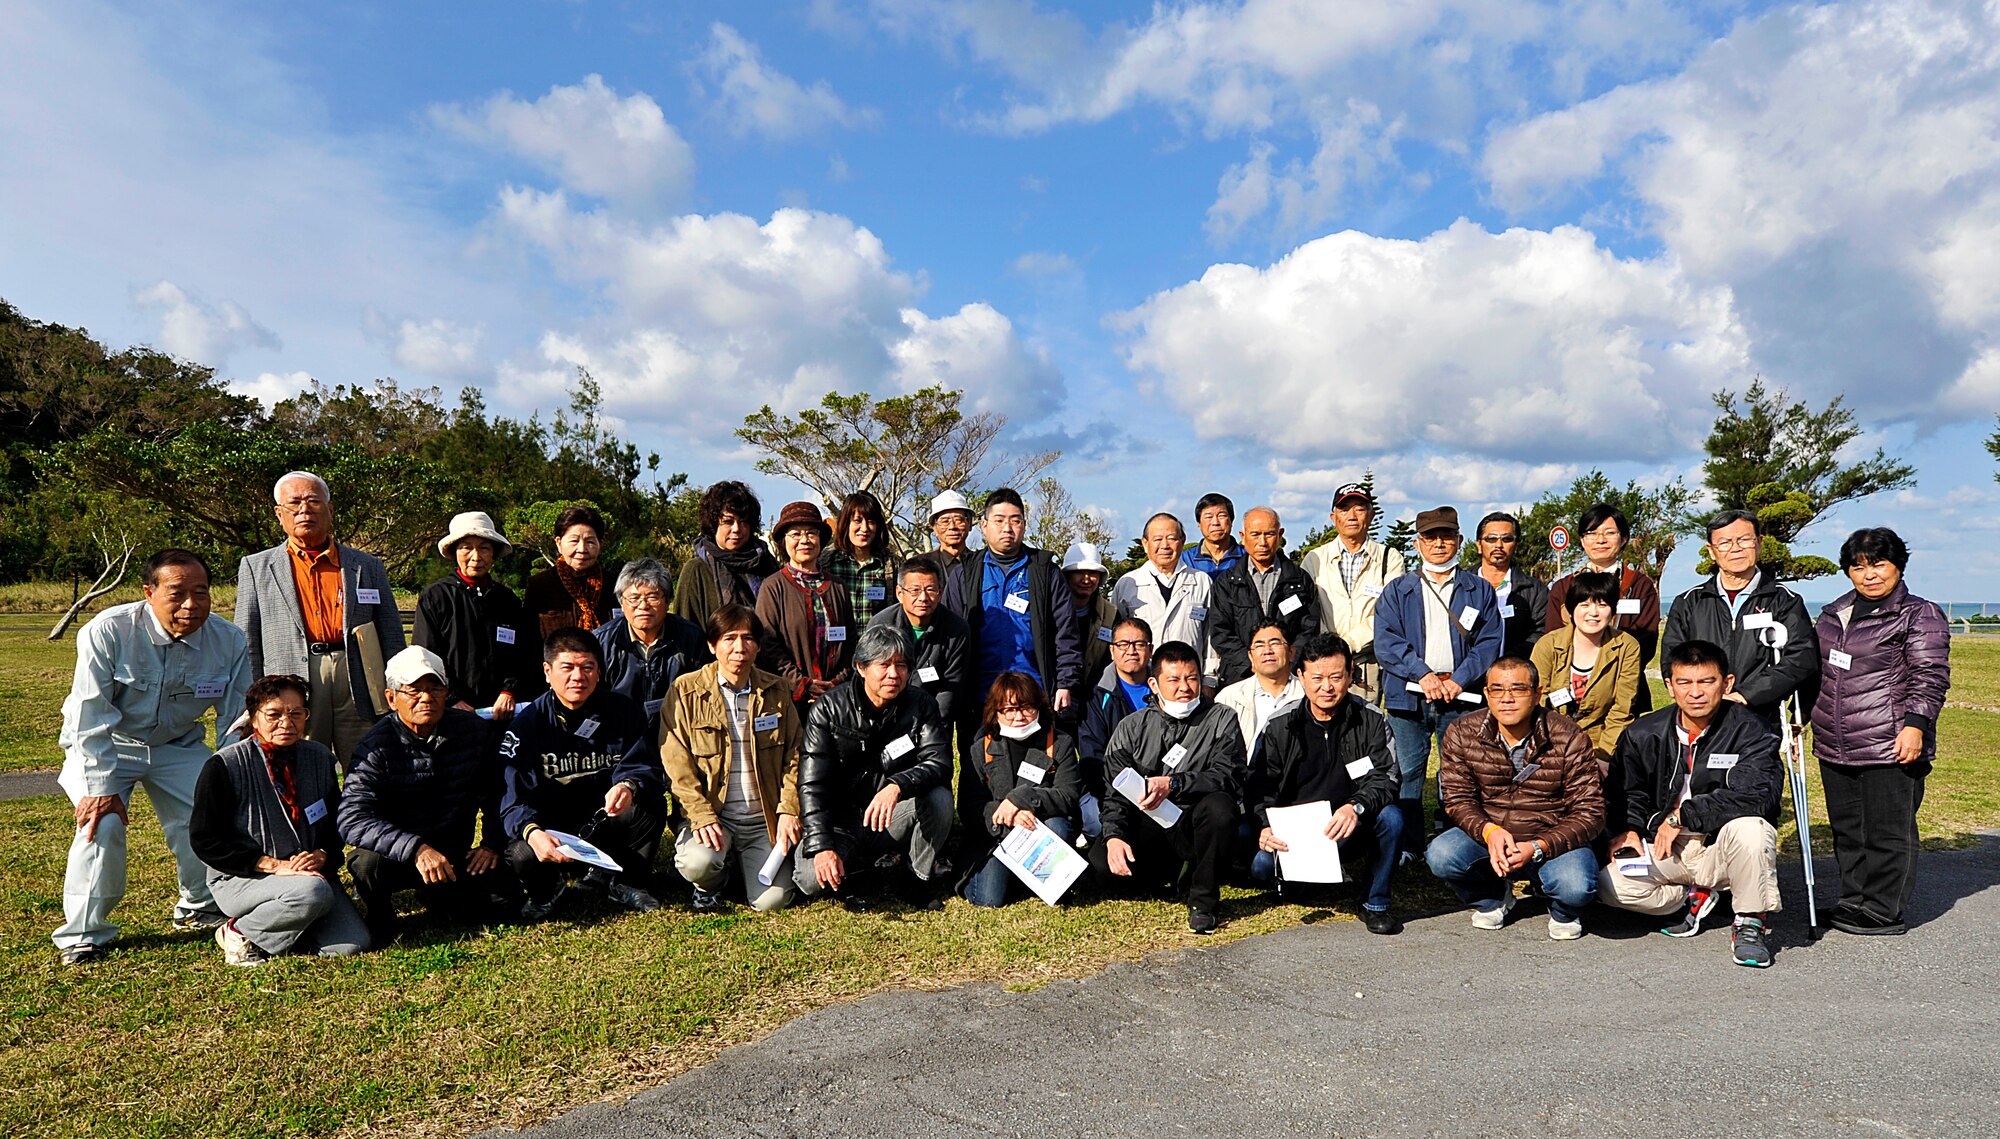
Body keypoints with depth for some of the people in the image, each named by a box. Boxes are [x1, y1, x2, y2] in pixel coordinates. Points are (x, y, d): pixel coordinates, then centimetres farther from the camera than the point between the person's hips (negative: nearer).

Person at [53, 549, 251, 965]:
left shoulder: (229, 642, -17)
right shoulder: (108, 630, -25)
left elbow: (235, 723, -9)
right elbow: (91, 716, -23)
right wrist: (102, 786, -25)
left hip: (178, 745, 3)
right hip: (104, 747, -2)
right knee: (104, 822, -23)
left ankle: (201, 907, 16)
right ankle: (83, 935, -2)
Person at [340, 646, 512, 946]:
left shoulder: (475, 731, -4)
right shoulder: (377, 747, -15)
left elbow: (495, 792, 12)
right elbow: (351, 818, -28)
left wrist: (492, 843, -1)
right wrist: (416, 849, -40)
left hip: (455, 855, 3)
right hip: (396, 854, -3)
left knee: (504, 901, -16)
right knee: (369, 861, -36)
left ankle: (437, 897, 17)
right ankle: (377, 914, 1)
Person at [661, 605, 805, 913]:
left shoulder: (775, 690, 6)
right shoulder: (686, 691, -3)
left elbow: (794, 755, 8)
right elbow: (676, 762, -7)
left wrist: (789, 810, -4)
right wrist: (703, 816, -18)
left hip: (764, 818, 2)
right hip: (711, 814, -2)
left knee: (771, 902, -13)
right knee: (697, 863, -32)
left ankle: (743, 864, 23)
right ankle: (710, 885, 8)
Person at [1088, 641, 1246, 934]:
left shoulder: (1221, 719, 1)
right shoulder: (1131, 728, 8)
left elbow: (1229, 775, -15)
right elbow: (1115, 793, 4)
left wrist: (1173, 784, -30)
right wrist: (1114, 836, -15)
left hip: (1195, 826, -2)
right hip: (1148, 826, 3)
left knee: (1218, 804, -35)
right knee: (1100, 865, -23)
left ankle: (1204, 897, -13)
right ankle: (1179, 870, 8)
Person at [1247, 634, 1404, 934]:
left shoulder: (1371, 720, -2)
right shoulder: (1278, 727, -1)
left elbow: (1387, 777, -11)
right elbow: (1259, 787, -3)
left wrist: (1356, 807, -32)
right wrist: (1265, 825, -24)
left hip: (1351, 831, 0)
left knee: (1391, 816, -30)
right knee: (1261, 865, -28)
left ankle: (1376, 904, -7)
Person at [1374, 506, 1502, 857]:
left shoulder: (1479, 590, 13)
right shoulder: (1398, 590, 12)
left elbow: (1489, 642, 3)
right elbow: (1385, 641, 1)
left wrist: (1459, 679, -10)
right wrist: (1422, 674, -12)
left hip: (1461, 696, 0)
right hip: (1408, 695, 0)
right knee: (1407, 772, 0)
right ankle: (1407, 850, 9)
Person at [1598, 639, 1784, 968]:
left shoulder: (1750, 731, -11)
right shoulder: (1643, 734, 0)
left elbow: (1756, 795, -28)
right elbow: (1626, 793, 15)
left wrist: (1682, 815, -23)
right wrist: (1628, 829, -6)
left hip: (1724, 848, -3)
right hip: (1665, 850, 3)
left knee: (1750, 828, -38)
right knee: (1610, 885, -22)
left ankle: (1751, 921, -12)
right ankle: (1694, 898, 8)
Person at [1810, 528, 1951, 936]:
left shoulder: (1920, 615, -2)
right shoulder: (1833, 615, 16)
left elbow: (1930, 677, -9)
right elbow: (1815, 670, 24)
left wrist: (1915, 724, -18)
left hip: (1890, 749, -7)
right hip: (1835, 749, 7)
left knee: (1887, 833, 0)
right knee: (1846, 830, 13)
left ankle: (1883, 913, 9)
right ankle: (1853, 903, 24)